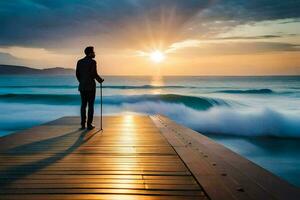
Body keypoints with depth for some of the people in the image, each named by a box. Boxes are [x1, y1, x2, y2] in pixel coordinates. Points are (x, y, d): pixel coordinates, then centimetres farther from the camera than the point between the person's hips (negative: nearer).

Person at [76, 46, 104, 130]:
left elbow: (77, 74, 9)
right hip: (91, 86, -5)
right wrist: (100, 80, 2)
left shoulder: (79, 62, 7)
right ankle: (89, 124, 1)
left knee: (83, 105, 10)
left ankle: (83, 124, 9)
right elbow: (94, 74, -17)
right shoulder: (93, 62, -10)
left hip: (82, 86, 5)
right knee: (90, 105, 1)